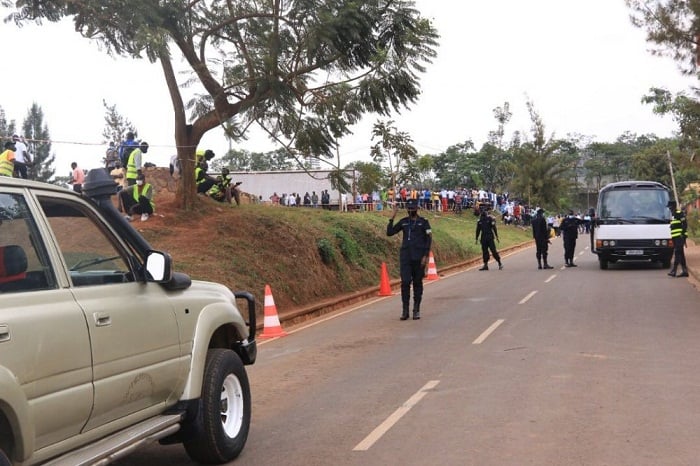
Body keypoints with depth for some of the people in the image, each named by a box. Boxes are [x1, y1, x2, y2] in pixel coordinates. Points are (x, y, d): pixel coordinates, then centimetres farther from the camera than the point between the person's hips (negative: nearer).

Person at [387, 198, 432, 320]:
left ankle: (416, 310, 13)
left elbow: (429, 239, -1)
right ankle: (405, 310, 0)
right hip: (405, 257, 2)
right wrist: (392, 217, -3)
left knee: (417, 283, 5)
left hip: (418, 258, -2)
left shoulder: (423, 222, 1)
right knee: (405, 282, -5)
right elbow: (389, 232, 4)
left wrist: (426, 256, -9)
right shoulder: (403, 222, 9)